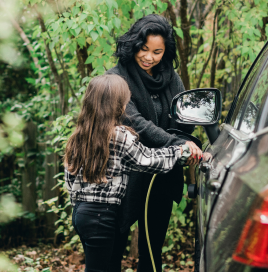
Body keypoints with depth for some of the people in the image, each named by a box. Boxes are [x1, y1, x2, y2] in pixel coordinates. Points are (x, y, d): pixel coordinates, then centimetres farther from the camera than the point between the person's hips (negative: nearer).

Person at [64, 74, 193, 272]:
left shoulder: (80, 136, 6)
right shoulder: (121, 136, -15)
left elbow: (70, 176, 11)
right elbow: (149, 160, -5)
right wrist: (181, 151, 8)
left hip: (81, 211, 8)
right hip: (102, 214, -7)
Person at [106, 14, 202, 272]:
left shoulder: (171, 79, 7)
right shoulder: (117, 77, -10)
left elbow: (184, 123, 6)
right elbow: (136, 123, -21)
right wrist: (178, 144, -30)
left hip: (162, 176, 5)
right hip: (127, 175, -5)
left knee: (152, 249, 15)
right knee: (116, 243, 4)